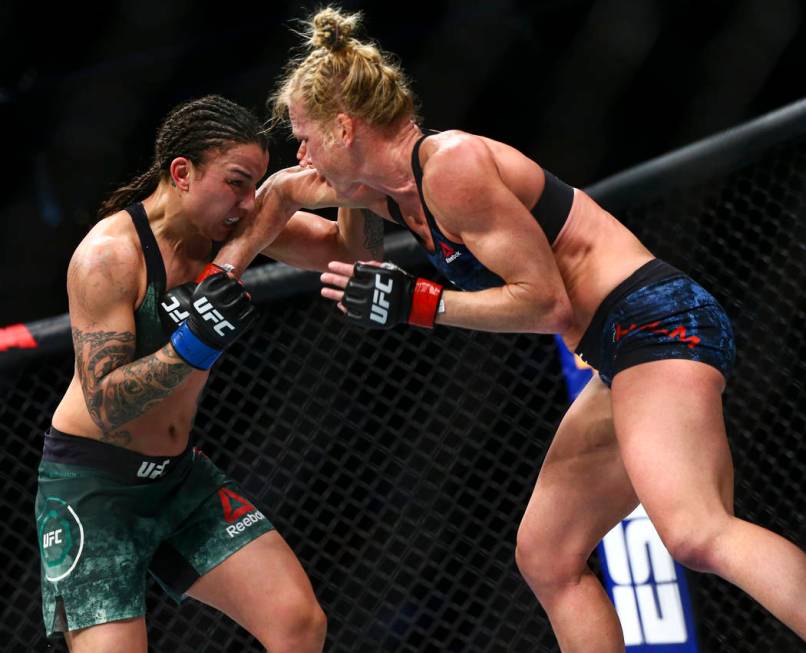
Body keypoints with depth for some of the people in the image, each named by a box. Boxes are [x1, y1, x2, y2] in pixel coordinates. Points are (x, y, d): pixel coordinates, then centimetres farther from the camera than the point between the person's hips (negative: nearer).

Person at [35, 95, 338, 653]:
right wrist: (195, 344, -37)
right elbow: (106, 406, -24)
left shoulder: (227, 228, -3)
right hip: (91, 488, -6)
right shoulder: (110, 254, -21)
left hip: (180, 477, 6)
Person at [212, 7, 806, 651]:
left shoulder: (452, 164, -15)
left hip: (658, 319, -10)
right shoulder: (387, 182, 13)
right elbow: (283, 192, 34)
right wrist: (228, 268, 21)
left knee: (694, 534, -31)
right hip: (624, 356, 10)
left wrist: (416, 303, -16)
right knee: (546, 557, 13)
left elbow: (546, 301, -16)